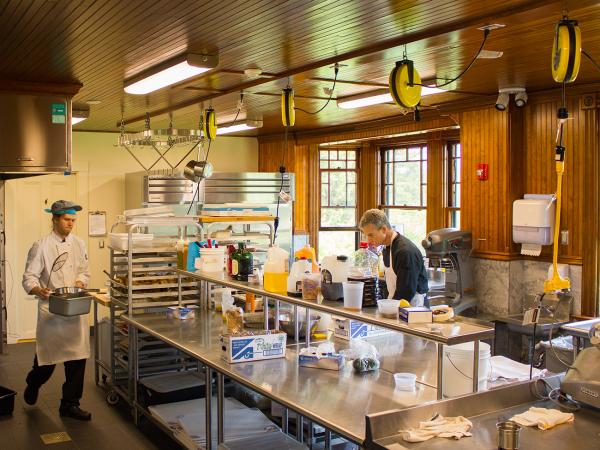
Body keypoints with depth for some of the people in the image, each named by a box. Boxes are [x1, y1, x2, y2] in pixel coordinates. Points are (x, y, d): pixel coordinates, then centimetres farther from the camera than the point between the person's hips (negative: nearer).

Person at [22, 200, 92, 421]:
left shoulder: (78, 244, 6)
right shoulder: (41, 246, -7)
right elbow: (29, 278, -8)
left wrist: (78, 284, -6)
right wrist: (39, 290, -28)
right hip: (50, 309, -4)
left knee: (77, 357, 3)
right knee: (47, 356, 7)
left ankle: (70, 404, 15)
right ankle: (33, 384, 41)